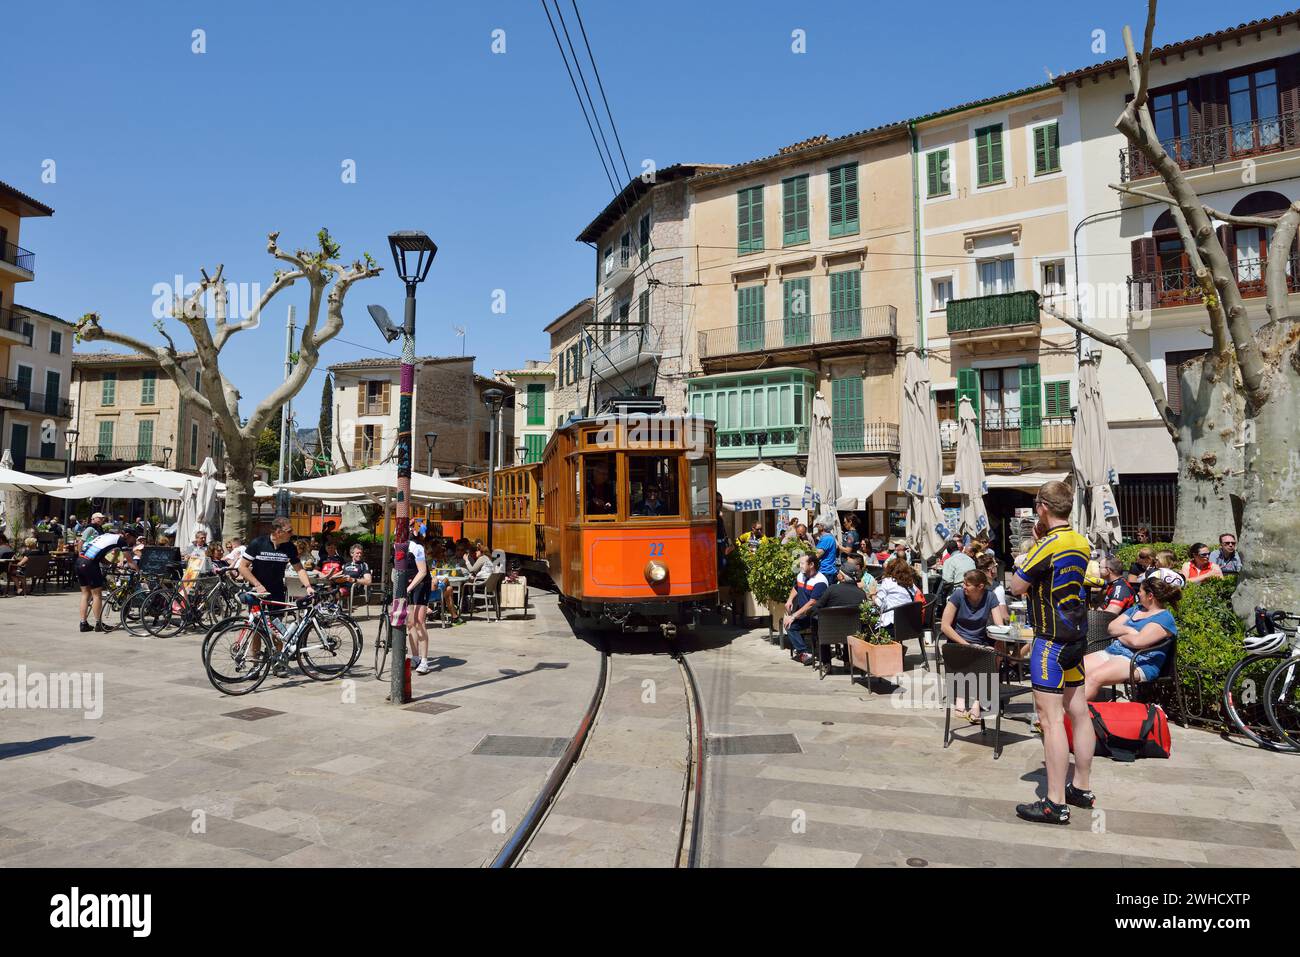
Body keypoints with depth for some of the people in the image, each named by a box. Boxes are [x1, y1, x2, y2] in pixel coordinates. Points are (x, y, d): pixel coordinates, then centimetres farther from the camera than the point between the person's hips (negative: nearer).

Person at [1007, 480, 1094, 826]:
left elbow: (1017, 586, -12)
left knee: (1050, 717, -7)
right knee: (1079, 712, 15)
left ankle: (1055, 803, -5)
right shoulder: (1081, 543, 7)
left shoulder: (1048, 545, -18)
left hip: (1052, 639, -9)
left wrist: (1022, 561, 3)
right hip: (1077, 635, 9)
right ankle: (1081, 788, 26)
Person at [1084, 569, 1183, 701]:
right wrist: (1128, 630, -6)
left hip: (1139, 662, -8)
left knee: (1094, 678, -33)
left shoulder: (1165, 618, -6)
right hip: (1111, 651, 9)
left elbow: (1136, 641, -18)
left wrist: (1119, 635, 1)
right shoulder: (1137, 608, 21)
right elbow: (1111, 627, 14)